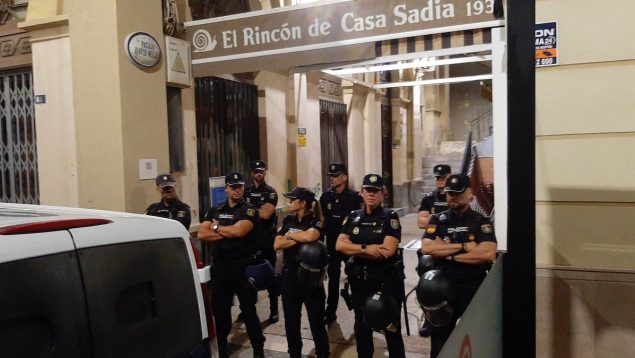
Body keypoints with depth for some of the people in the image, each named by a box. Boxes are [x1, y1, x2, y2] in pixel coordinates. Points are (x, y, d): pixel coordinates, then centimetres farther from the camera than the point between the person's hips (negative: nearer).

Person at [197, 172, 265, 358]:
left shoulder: (249, 210, -4)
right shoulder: (215, 210, 9)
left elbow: (239, 230, -21)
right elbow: (202, 234, -2)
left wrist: (216, 227, -5)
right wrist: (228, 233, -12)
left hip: (242, 267, -4)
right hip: (220, 267, 4)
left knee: (248, 310, 4)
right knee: (219, 311, 14)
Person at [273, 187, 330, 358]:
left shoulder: (316, 222, -9)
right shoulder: (288, 220, 5)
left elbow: (310, 236, -32)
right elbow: (277, 244, -6)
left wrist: (290, 235, -15)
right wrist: (299, 239, -16)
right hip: (289, 277, 5)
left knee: (316, 322, 5)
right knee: (291, 322, 15)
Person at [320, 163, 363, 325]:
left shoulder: (355, 197, -10)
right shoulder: (326, 196, 2)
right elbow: (321, 218, 9)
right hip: (332, 244, 4)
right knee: (333, 278, 13)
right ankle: (330, 312, 23)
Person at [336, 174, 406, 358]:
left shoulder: (390, 217, -8)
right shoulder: (353, 217, 4)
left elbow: (388, 250, -19)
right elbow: (339, 245, -5)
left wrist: (354, 249, -14)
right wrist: (366, 248, -20)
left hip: (387, 279, -4)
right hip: (360, 279, 4)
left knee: (392, 328, 7)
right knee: (361, 327, 17)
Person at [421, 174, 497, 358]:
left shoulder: (481, 222, -2)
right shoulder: (437, 220, 3)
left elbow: (488, 254, -18)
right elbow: (426, 248, -13)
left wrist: (447, 253, -15)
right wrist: (464, 247, -17)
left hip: (474, 288, -1)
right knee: (439, 338, 14)